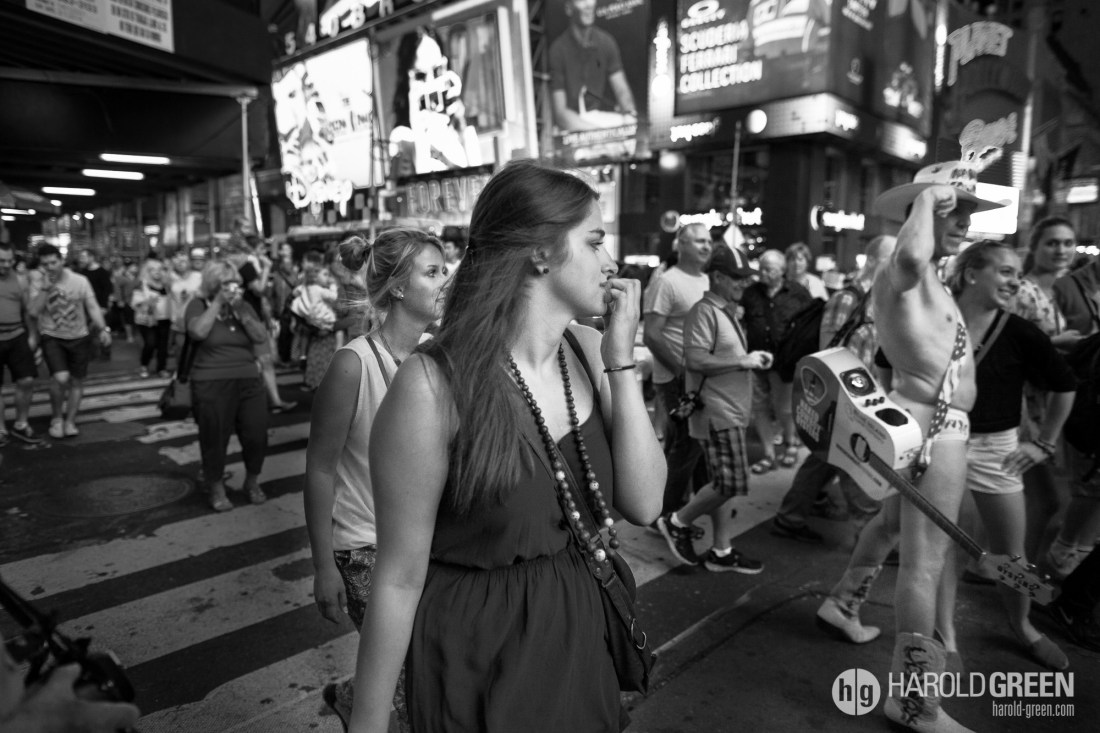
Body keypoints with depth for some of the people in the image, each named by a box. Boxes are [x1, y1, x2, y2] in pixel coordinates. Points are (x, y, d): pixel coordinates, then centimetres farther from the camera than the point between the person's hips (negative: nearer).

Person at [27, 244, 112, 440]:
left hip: (79, 337, 2)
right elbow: (34, 311, -14)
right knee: (60, 378, -20)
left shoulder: (80, 281, -5)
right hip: (52, 337, -2)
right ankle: (56, 417, 5)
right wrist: (45, 288, -23)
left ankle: (70, 421, 25)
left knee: (77, 381, 9)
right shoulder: (38, 282, -5)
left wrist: (103, 329, -11)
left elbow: (93, 307, -2)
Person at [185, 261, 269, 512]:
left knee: (257, 435, 1)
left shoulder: (244, 305, 12)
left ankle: (252, 482, 25)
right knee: (215, 439, 4)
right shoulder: (198, 305, 2)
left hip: (249, 381, 3)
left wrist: (240, 310, -11)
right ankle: (216, 489, 23)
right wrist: (218, 303, -14)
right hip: (211, 385, -3)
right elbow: (198, 332, -18)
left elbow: (261, 337, -1)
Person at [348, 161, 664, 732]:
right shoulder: (435, 384, -24)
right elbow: (399, 580, -17)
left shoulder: (587, 353, -6)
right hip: (477, 651, -5)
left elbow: (643, 504, -9)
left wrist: (621, 362, -16)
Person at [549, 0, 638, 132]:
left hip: (605, 115, 4)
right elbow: (560, 111, -14)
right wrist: (595, 130, -27)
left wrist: (630, 112, -23)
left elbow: (622, 90, 1)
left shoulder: (607, 41, 5)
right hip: (573, 123, -4)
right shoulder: (557, 49, -9)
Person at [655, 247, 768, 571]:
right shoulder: (704, 311, -13)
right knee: (731, 483, -9)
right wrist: (744, 361, -20)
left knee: (724, 483, 13)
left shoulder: (727, 311, 19)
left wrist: (752, 358, 12)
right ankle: (677, 522, 10)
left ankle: (722, 551, 22)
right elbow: (695, 360, -24)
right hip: (716, 412, -10)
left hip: (732, 410, 10)